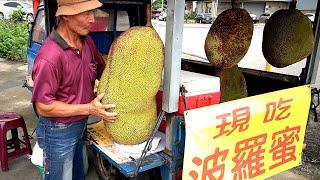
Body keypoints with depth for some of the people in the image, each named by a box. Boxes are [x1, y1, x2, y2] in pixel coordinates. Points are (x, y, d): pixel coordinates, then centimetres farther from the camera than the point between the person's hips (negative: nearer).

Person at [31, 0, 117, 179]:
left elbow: (102, 71, 11)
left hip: (81, 125, 7)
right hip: (58, 132, -7)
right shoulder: (50, 57, -29)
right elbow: (43, 107, -23)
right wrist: (88, 109, -25)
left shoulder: (87, 41, -5)